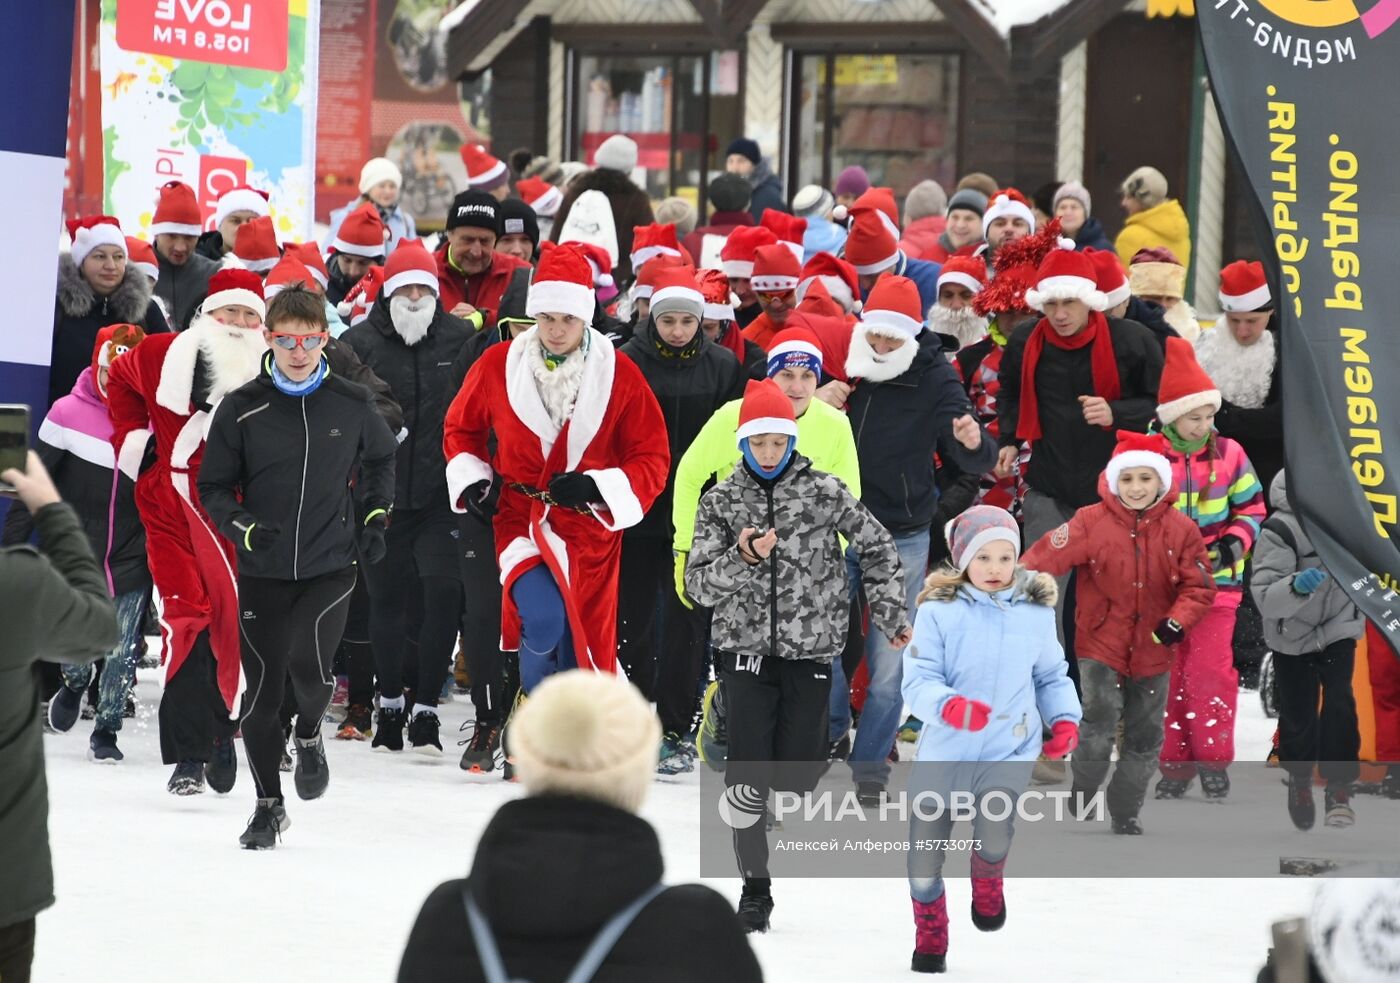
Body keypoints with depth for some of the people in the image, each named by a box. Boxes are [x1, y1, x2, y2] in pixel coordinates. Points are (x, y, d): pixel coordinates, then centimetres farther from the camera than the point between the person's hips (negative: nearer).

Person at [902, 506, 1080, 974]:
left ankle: (988, 884, 13)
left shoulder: (1036, 612, 2)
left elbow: (1051, 676, 15)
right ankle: (930, 935, 35)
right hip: (945, 748, 0)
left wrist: (1065, 719, -2)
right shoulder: (940, 611, -8)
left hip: (1009, 748, 0)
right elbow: (918, 680, -13)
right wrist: (949, 706, -33)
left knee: (994, 837, -24)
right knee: (925, 857, 8)